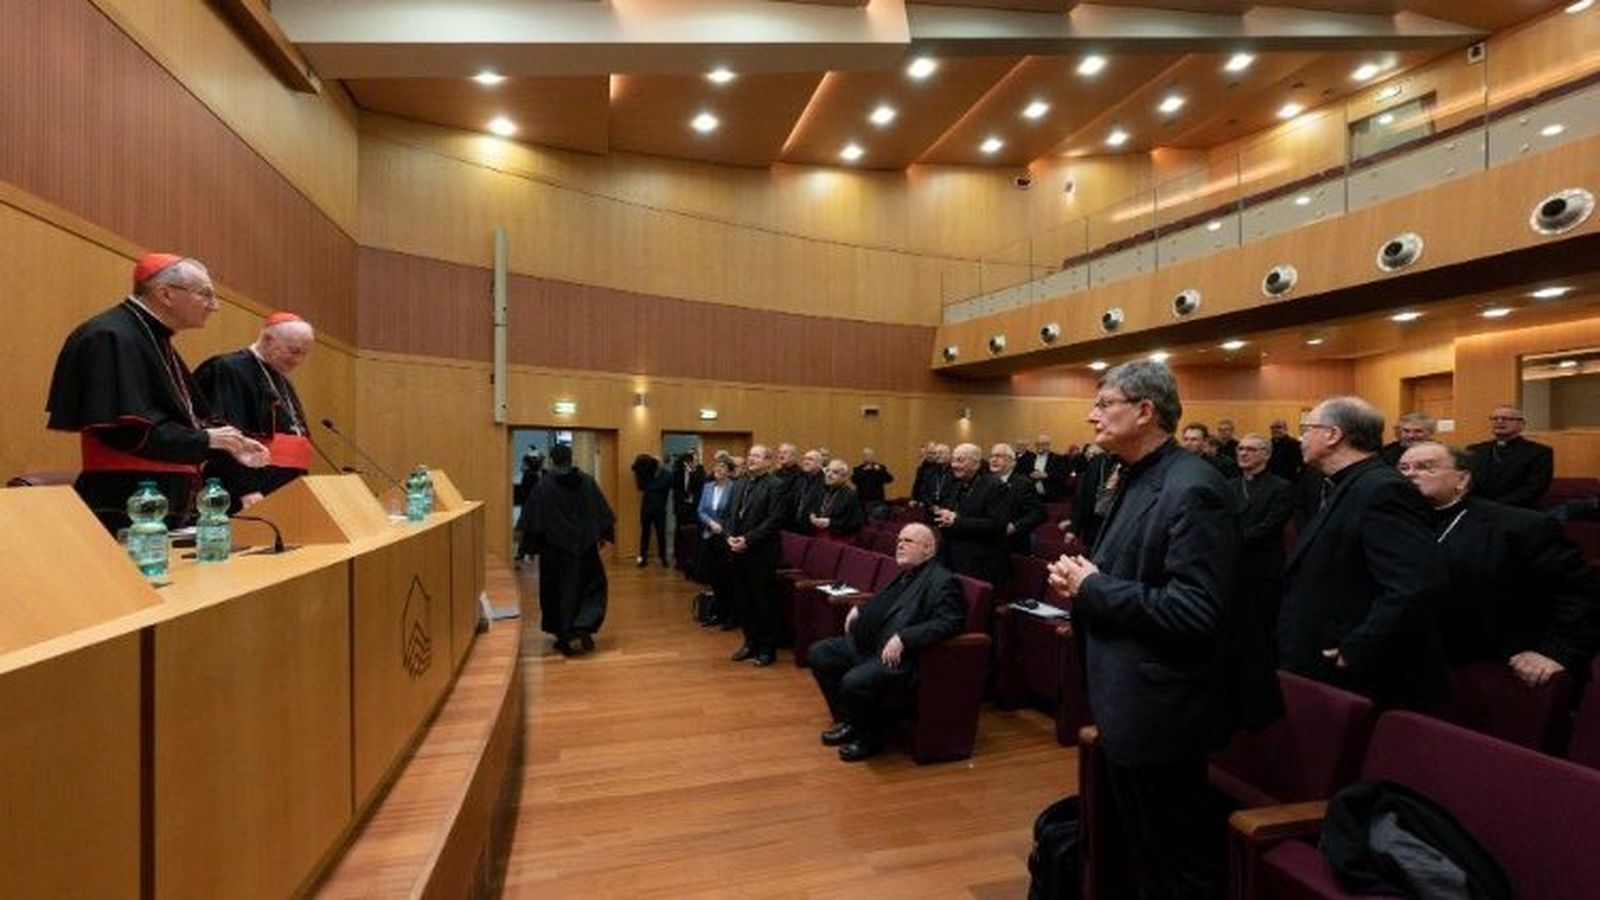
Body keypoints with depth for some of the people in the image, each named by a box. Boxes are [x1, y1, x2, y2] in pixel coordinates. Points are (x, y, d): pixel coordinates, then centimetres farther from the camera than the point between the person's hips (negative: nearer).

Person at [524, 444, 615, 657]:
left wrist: (538, 544, 4)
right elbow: (603, 512, 0)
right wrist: (603, 535, 11)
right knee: (591, 587, 13)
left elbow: (535, 522, -7)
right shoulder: (587, 481, -2)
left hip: (555, 548, -1)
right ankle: (582, 628, -5)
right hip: (584, 546, 1)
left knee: (559, 592, 12)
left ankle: (565, 637, 16)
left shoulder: (543, 486, -7)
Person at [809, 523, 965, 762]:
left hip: (900, 657, -10)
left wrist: (903, 638, -28)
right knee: (818, 653, 6)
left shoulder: (943, 581, -10)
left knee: (854, 682, -30)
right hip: (868, 644, 10)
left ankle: (870, 737, 1)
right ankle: (847, 721, 17)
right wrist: (859, 609, 16)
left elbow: (949, 622, -22)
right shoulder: (906, 574, 17)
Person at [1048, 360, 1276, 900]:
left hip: (1159, 712, -9)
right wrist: (1081, 580, -1)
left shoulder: (1192, 489, -21)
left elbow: (1195, 612, -27)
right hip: (1128, 704, 9)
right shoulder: (1137, 481, 9)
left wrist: (1093, 587, -20)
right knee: (1143, 850, 25)